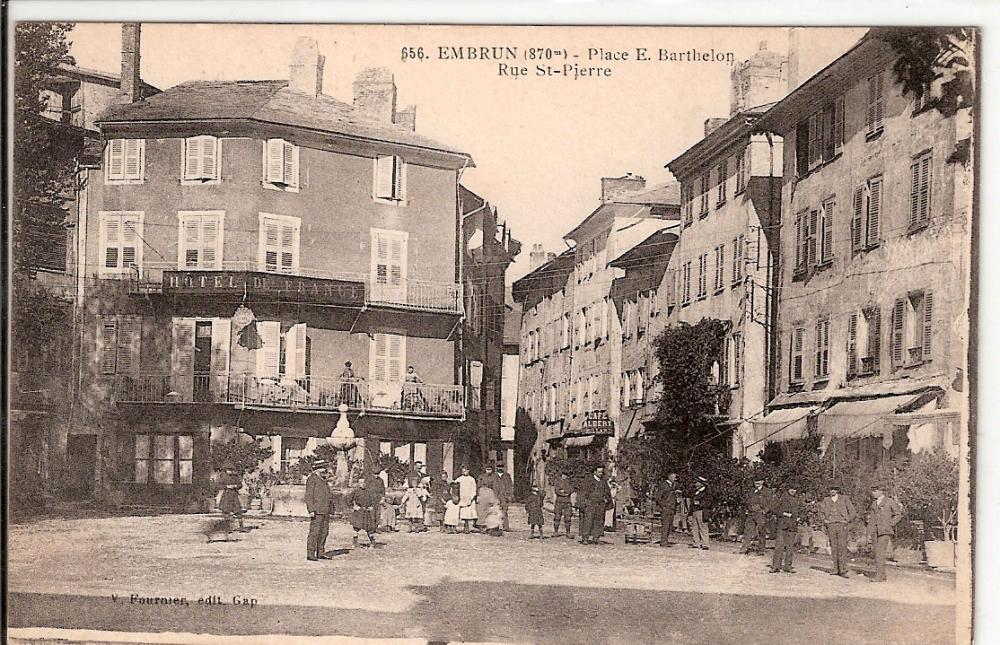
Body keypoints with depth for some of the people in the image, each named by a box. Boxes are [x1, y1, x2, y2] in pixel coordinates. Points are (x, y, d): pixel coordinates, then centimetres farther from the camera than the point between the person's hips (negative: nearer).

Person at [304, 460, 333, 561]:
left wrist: (330, 509, 20)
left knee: (324, 532, 10)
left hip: (325, 511, 9)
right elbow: (308, 496, -13)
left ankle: (321, 553, 16)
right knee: (314, 532, -9)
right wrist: (311, 510, -20)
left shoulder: (323, 480, 19)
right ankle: (310, 554, -6)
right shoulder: (312, 479, -8)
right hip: (317, 511, -9)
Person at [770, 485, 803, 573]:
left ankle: (787, 566, 12)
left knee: (790, 546, 6)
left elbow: (800, 511, 25)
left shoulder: (798, 501, 14)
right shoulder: (782, 498, 0)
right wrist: (785, 514, -13)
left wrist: (799, 517, 6)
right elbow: (776, 510, -1)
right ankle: (776, 566, -9)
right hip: (782, 524, -4)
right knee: (779, 545, -9)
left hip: (793, 525, 4)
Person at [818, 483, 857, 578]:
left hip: (842, 526, -3)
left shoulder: (844, 499, 4)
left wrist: (847, 520, -3)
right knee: (834, 547, 4)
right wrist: (824, 520, 8)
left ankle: (843, 570, -10)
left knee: (842, 547, -9)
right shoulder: (826, 500, 10)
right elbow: (821, 512, 24)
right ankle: (836, 569, 9)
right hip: (831, 526, 3)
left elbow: (853, 513, 6)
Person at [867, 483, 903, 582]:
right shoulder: (874, 503, 16)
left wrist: (890, 524, -9)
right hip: (876, 531, 7)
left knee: (880, 553, -15)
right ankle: (882, 576, 11)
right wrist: (870, 532, 12)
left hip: (885, 531, -6)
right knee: (878, 553, 5)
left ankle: (879, 576, -17)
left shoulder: (890, 502, -1)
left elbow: (899, 515, 0)